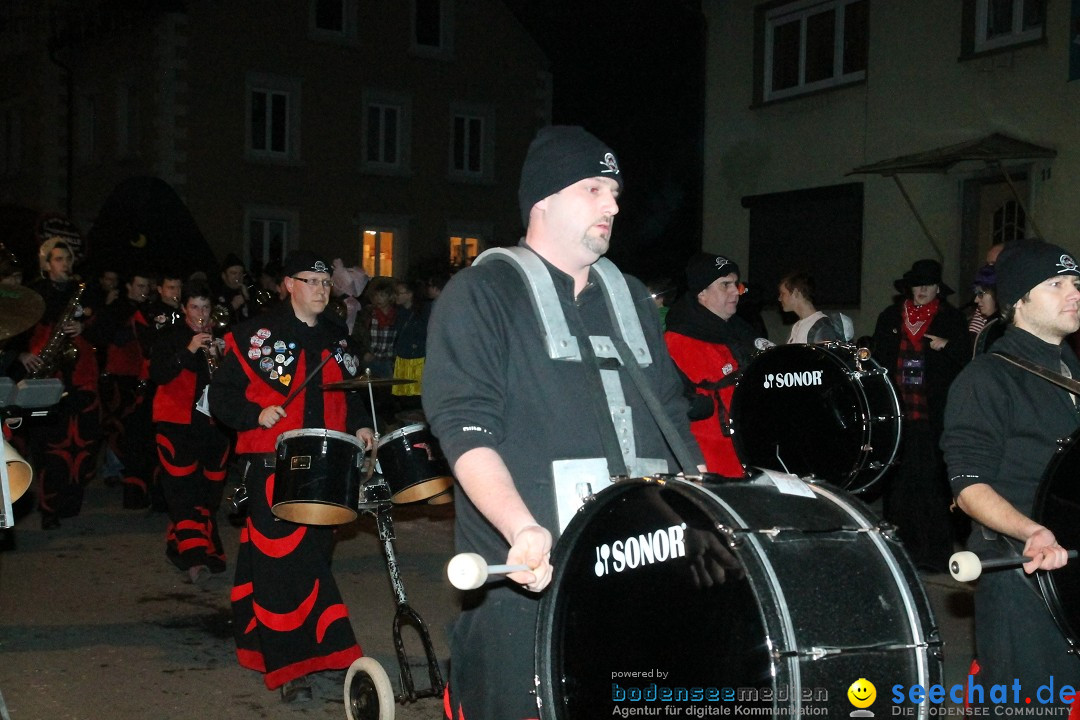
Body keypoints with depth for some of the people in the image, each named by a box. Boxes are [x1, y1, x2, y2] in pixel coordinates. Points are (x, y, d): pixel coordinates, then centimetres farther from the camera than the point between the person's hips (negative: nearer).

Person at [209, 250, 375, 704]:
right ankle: (289, 667, -3)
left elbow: (352, 394, 25)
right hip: (273, 467, -5)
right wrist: (256, 414, -17)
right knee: (282, 562, -9)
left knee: (315, 556, 11)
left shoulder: (338, 339, 14)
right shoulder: (257, 336, -2)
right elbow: (221, 394, -1)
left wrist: (360, 426, 7)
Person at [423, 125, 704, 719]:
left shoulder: (629, 297, 16)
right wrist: (523, 529, -29)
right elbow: (466, 429, -15)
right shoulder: (482, 294, -4)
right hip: (526, 574, -6)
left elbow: (671, 418, 20)